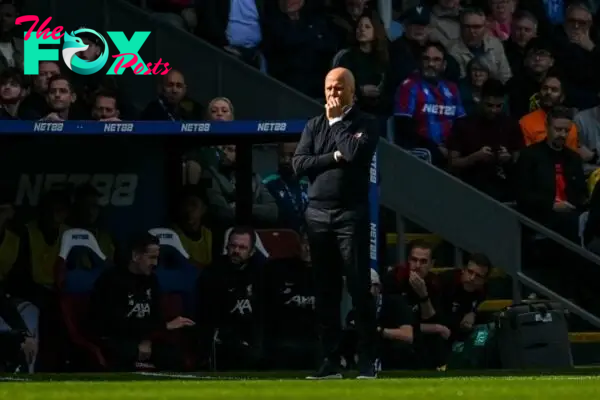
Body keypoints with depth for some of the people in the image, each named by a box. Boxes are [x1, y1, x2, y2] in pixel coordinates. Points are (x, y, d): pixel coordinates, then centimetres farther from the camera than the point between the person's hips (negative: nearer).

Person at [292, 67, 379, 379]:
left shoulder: (365, 124, 1)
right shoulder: (314, 126, 14)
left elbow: (355, 151, -18)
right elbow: (299, 164, 2)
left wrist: (336, 120, -6)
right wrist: (333, 158, -8)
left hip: (351, 215, -4)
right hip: (317, 214, 4)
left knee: (359, 288, -6)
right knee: (325, 291, 5)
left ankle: (367, 361, -4)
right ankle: (330, 361, 8)